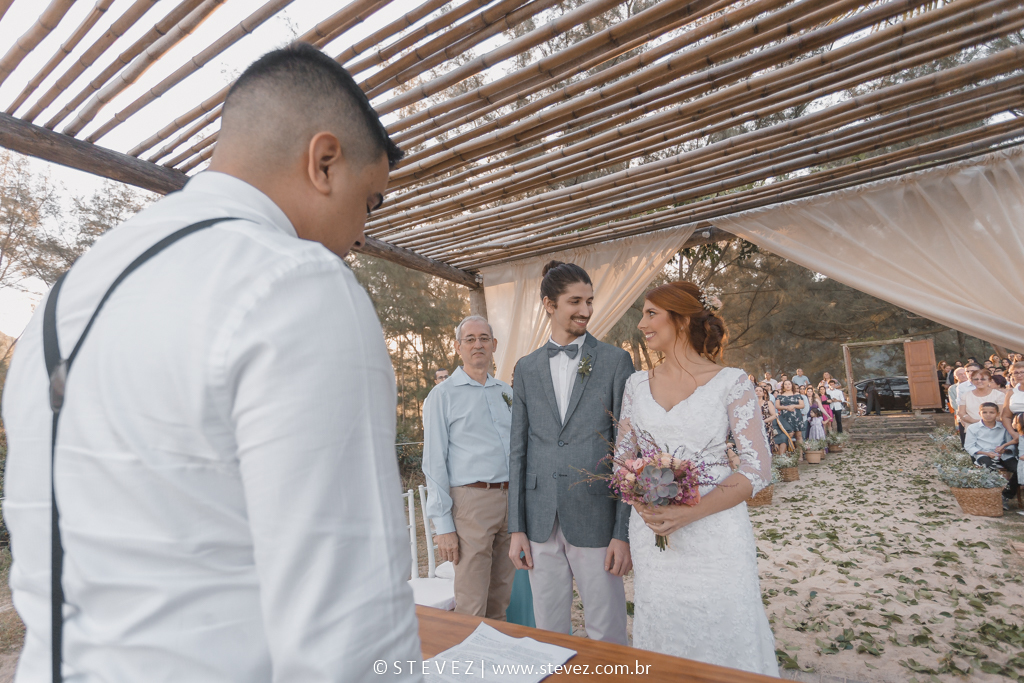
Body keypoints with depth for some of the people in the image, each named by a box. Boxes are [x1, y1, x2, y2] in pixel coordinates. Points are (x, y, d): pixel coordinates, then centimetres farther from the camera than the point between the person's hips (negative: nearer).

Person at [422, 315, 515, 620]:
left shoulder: (507, 392, 13)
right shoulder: (442, 395, -2)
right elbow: (434, 463, -5)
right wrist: (443, 525, -9)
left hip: (511, 499, 5)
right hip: (471, 501, -5)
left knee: (500, 602, 15)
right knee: (472, 609, -1)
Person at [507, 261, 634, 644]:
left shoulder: (616, 361, -2)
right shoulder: (526, 369, 6)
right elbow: (519, 450, 7)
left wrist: (624, 531, -8)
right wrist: (516, 528, 4)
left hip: (596, 521, -2)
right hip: (541, 524, 3)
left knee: (608, 638, 11)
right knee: (548, 634, 17)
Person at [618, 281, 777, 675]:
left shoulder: (731, 382, -7)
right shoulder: (637, 385, 5)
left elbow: (758, 468, -10)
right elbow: (623, 457, 8)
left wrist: (690, 512, -20)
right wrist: (645, 506, -11)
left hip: (715, 534, -3)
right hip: (650, 533, 4)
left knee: (725, 641, 9)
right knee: (661, 645, 16)